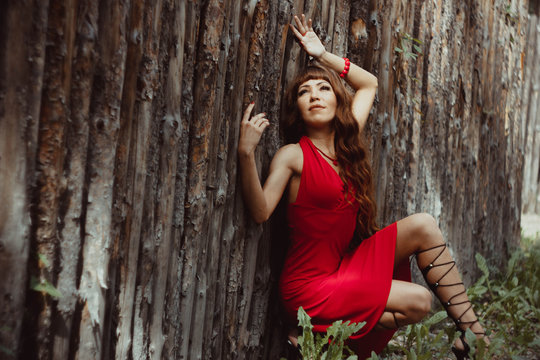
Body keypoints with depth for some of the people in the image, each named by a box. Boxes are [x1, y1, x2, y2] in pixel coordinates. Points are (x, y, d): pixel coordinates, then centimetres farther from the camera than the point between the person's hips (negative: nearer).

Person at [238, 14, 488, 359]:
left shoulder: (347, 145, 7)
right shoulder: (293, 155, -10)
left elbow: (369, 83, 22)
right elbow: (261, 211, -23)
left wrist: (322, 55, 17)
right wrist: (246, 152, -33)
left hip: (345, 264, 7)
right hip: (309, 283, -7)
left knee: (423, 226, -4)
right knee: (418, 301, -16)